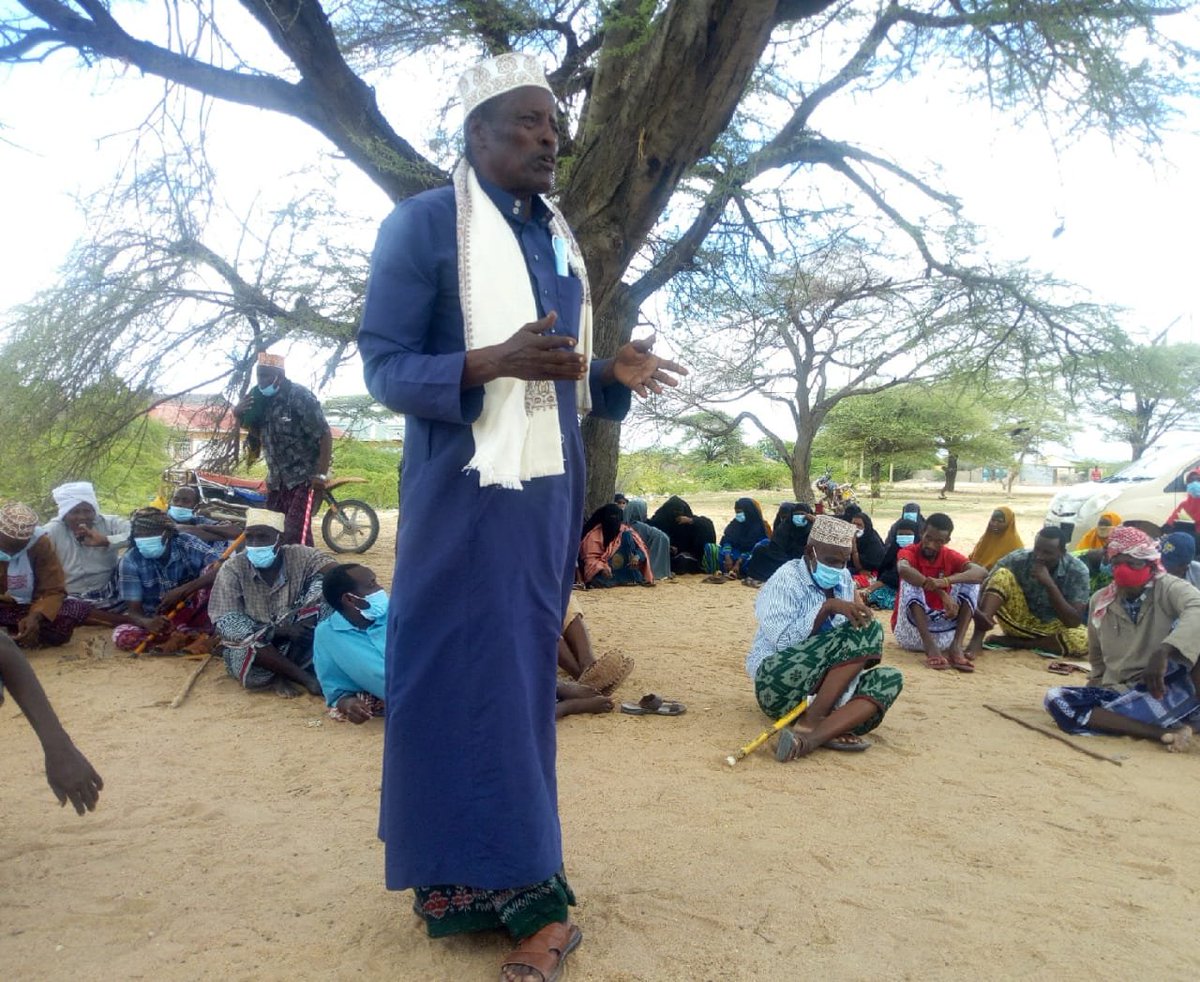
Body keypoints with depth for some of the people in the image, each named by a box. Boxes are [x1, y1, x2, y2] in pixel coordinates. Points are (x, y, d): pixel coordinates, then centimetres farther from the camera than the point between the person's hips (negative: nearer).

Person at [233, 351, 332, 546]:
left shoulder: (299, 396, -14)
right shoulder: (260, 398, 7)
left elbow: (324, 435, -16)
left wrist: (321, 474, -22)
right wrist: (240, 415, 0)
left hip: (305, 477, -8)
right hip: (277, 479, 8)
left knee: (295, 534, -18)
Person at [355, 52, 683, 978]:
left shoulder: (561, 237, 15)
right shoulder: (424, 222, -4)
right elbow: (383, 365, -9)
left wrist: (615, 373, -2)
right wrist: (489, 363, -24)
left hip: (549, 488, 7)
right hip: (464, 490, -6)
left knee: (523, 678, 10)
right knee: (467, 678, -4)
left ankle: (492, 876, 22)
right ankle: (526, 890, 6)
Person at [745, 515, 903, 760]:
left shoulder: (844, 580, 11)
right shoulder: (787, 580, -9)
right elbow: (783, 641, -19)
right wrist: (827, 607, -25)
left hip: (826, 687, 7)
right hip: (779, 681, -7)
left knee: (890, 678, -19)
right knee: (868, 631, -20)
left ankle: (812, 736, -38)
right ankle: (811, 722, -26)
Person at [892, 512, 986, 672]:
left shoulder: (951, 556, 1)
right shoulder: (908, 552, -8)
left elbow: (982, 572, -20)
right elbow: (903, 570, -35)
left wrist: (947, 581, -38)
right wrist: (941, 592, -45)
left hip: (940, 628, 3)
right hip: (911, 631, -3)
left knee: (971, 583, -10)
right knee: (911, 580, -26)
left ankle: (956, 646, -26)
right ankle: (931, 647, -38)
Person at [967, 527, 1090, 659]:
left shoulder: (1077, 571, -19)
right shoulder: (1018, 559, -18)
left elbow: (1074, 621, -25)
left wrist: (1050, 584, -35)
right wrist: (982, 617, -43)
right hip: (1020, 620, 0)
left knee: (1082, 641, -34)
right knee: (1002, 575, -25)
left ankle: (1012, 641, -17)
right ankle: (977, 638, -41)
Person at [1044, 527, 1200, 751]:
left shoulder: (1169, 589, -7)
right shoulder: (1100, 601, 6)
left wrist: (1163, 652, -44)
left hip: (1169, 689, -4)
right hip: (1118, 693, 5)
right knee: (1056, 700, -22)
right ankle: (1164, 732, -30)